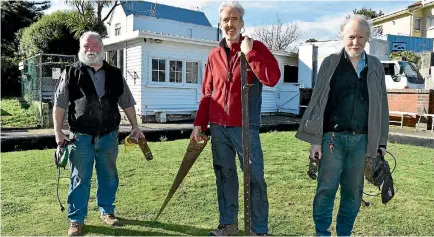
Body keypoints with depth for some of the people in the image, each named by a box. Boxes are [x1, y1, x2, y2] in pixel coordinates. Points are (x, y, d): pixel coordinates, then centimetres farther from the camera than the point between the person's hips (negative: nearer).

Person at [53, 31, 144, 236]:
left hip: (108, 136, 3)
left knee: (109, 177, 13)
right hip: (81, 136, -2)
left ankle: (107, 211, 30)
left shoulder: (115, 74, 9)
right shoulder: (71, 73, 2)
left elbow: (127, 103, 13)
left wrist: (135, 127, 9)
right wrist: (58, 132, -6)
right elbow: (59, 105, 1)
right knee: (80, 179, 4)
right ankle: (76, 219, 17)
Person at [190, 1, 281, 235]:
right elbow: (207, 94, 13)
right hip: (218, 127, 4)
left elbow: (272, 78, -18)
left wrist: (249, 52, -19)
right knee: (224, 176, 12)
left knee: (254, 177, 0)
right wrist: (199, 124, 7)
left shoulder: (256, 48, -1)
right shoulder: (214, 56, 11)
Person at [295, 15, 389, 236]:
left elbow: (382, 106, 13)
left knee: (354, 191, 11)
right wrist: (316, 139, -6)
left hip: (361, 139, 3)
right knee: (326, 189, -1)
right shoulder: (330, 63, 2)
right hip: (333, 137, -3)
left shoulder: (375, 66, 10)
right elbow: (317, 102, -1)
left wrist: (382, 141, 9)